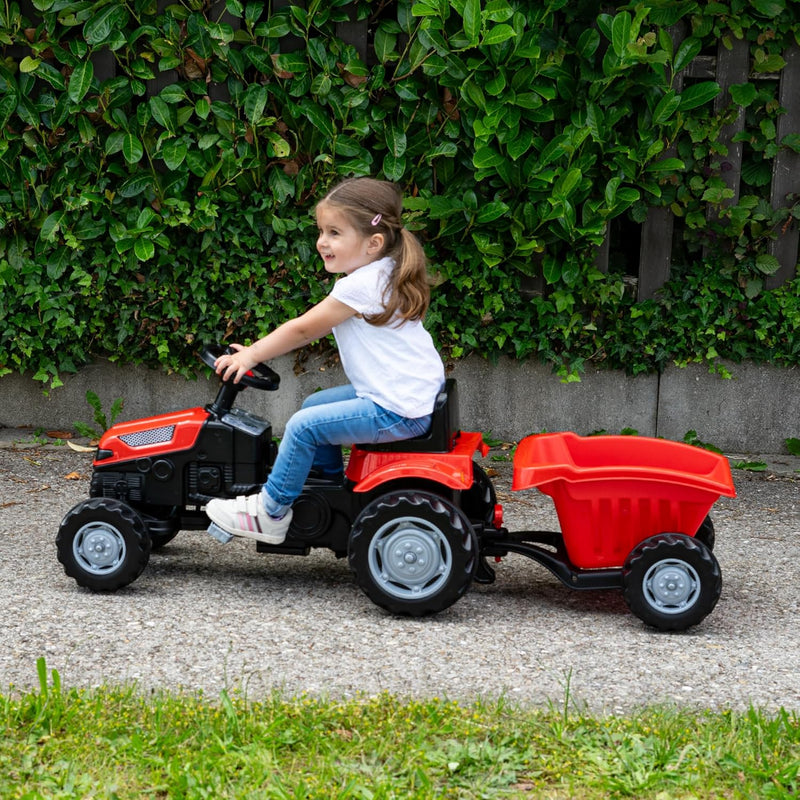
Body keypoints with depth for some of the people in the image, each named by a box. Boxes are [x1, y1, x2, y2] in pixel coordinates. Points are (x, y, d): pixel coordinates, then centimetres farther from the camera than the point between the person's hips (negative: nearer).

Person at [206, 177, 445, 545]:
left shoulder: (361, 286, -19)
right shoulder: (379, 276, 11)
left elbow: (303, 328, -11)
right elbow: (313, 329, 17)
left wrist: (251, 355, -2)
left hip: (397, 411, -11)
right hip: (412, 393, 11)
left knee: (303, 425, -11)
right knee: (314, 405, 20)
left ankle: (271, 514, 1)